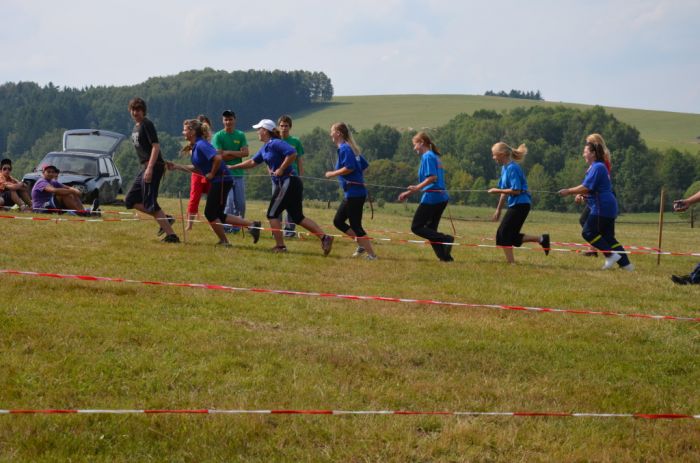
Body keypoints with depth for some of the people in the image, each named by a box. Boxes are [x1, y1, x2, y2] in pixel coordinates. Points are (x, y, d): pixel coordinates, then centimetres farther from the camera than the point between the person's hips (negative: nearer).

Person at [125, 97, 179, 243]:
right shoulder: (136, 127, 17)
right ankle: (165, 218, 9)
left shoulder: (147, 125, -11)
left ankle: (171, 235, -11)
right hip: (145, 167, 10)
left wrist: (150, 168, -28)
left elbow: (156, 146, -20)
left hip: (153, 166, -10)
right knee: (130, 200, 11)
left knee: (150, 203, -13)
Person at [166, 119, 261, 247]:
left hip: (221, 180, -10)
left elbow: (218, 158, -30)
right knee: (218, 215, 11)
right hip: (218, 182, 10)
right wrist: (176, 167, 20)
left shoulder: (201, 145, -16)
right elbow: (197, 169, 22)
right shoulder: (196, 146, 14)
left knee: (210, 213, -2)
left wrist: (212, 174, -17)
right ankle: (251, 225, 11)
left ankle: (224, 241, 8)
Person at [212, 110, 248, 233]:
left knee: (241, 203, 4)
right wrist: (237, 155, -6)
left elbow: (245, 153, -2)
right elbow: (220, 156, -10)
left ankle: (236, 227, 14)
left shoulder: (240, 135, 9)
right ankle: (226, 227, -3)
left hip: (239, 173, 4)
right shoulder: (218, 136, -1)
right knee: (229, 202, -11)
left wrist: (229, 152, -10)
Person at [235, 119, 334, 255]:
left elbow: (292, 153, -26)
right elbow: (252, 162, 30)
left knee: (273, 214, -1)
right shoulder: (265, 148, 18)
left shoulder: (275, 144, -12)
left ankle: (280, 246, 1)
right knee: (298, 217, 9)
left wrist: (281, 169, -19)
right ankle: (324, 237, 2)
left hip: (288, 182, -9)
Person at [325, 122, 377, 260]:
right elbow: (364, 165, 21)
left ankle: (371, 254, -4)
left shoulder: (344, 148, -13)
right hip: (352, 193, 10)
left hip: (354, 193, -10)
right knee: (338, 221, 14)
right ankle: (362, 243, 14)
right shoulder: (351, 148, 16)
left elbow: (349, 167, -24)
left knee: (355, 225, -6)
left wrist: (332, 174, -13)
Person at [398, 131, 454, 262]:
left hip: (431, 197, -9)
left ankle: (446, 239, -17)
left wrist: (416, 188, -23)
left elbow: (432, 177, -21)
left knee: (416, 227, -3)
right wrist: (410, 192, 24)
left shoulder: (427, 156, -9)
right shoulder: (435, 157, 19)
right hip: (442, 198, 9)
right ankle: (444, 255, 4)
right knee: (430, 230, 14)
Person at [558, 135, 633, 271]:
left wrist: (569, 191, -8)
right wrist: (582, 195, 11)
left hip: (602, 207, -10)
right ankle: (625, 263, 7)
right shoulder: (600, 166, 20)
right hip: (609, 206, 10)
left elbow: (586, 187, -17)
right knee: (608, 237, 10)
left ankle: (611, 255, -9)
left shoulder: (597, 167, -13)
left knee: (588, 232, -5)